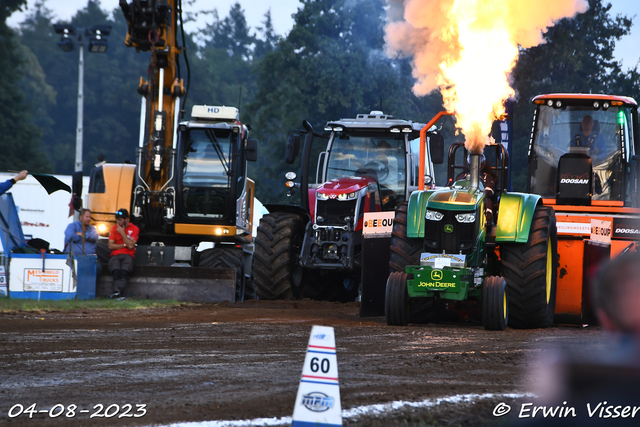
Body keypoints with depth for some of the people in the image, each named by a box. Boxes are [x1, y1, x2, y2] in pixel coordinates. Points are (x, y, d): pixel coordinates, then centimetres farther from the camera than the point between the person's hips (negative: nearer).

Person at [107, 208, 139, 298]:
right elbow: (111, 245, 9)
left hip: (128, 256, -2)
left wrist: (122, 233, -4)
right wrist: (124, 245, 1)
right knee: (116, 271, -33)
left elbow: (130, 245, -5)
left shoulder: (134, 229, 8)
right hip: (115, 255, 2)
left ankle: (118, 291, -56)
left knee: (124, 271, -35)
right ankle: (117, 291, -53)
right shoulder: (114, 228, 16)